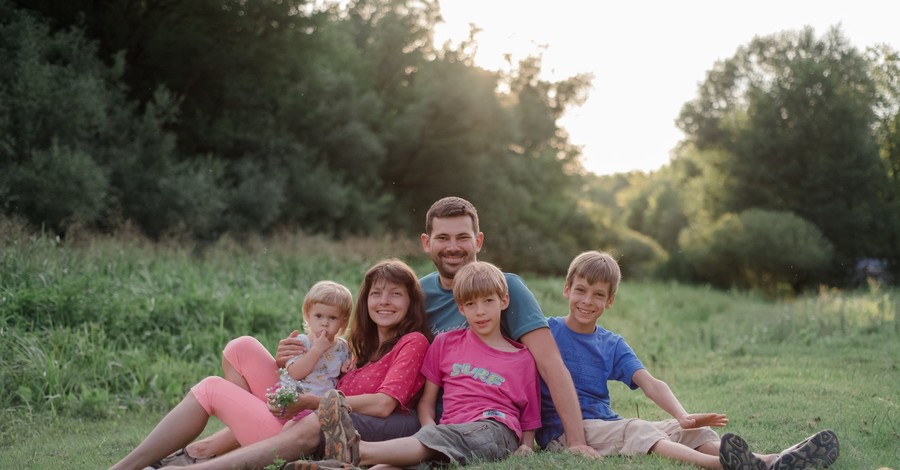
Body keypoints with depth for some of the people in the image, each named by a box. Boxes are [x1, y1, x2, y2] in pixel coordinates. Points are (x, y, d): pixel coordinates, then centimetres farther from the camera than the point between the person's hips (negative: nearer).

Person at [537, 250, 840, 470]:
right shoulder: (548, 331, 0)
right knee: (635, 429, -32)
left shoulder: (611, 345, 14)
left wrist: (682, 416, -19)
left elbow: (649, 382, -1)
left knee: (686, 431, -13)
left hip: (606, 425, 6)